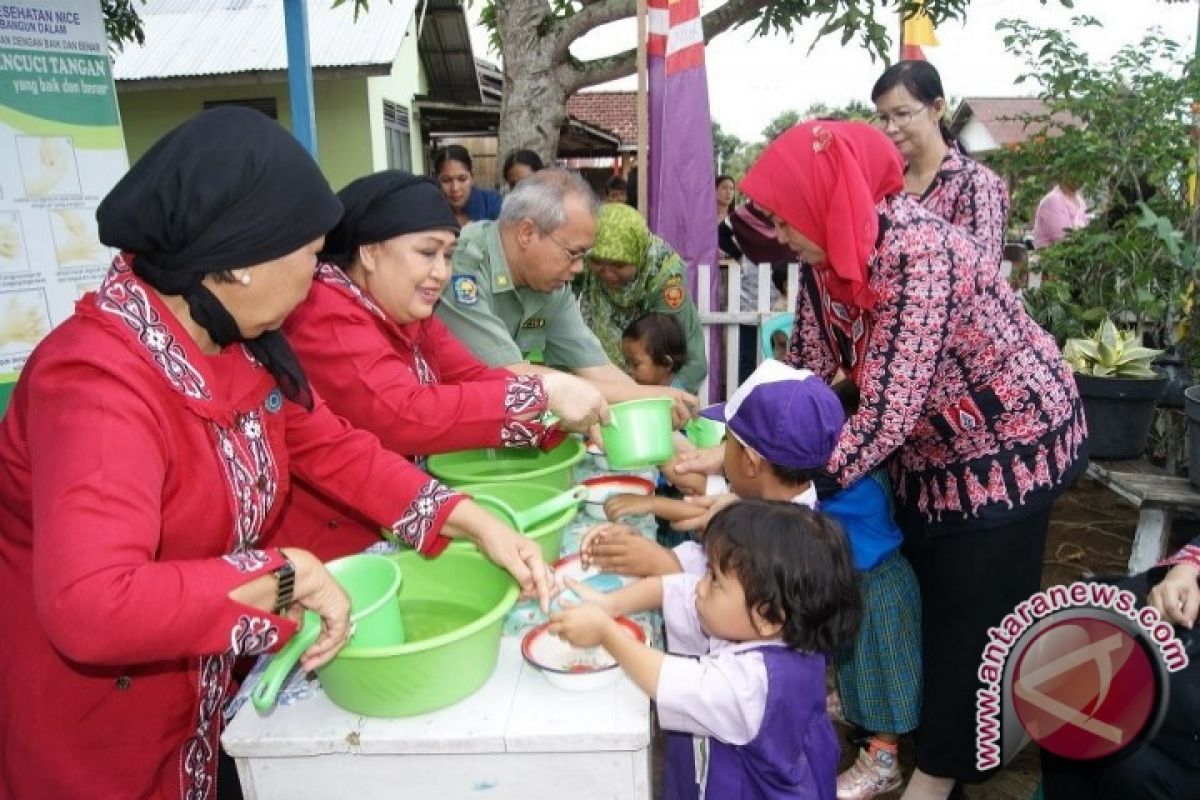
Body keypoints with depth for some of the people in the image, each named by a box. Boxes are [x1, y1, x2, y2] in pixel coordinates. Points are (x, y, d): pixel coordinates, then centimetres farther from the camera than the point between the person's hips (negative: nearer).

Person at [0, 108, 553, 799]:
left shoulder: (242, 345, -4)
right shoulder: (100, 384, -33)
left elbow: (336, 449, 0)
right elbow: (90, 607, -42)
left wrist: (477, 524, -10)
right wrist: (287, 577, -33)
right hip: (92, 737, -7)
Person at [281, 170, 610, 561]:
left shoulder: (407, 312, 6)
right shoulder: (325, 318, -20)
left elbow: (475, 380, 0)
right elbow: (403, 417, -32)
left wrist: (565, 418, -16)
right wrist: (543, 393, -29)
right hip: (332, 550, -7)